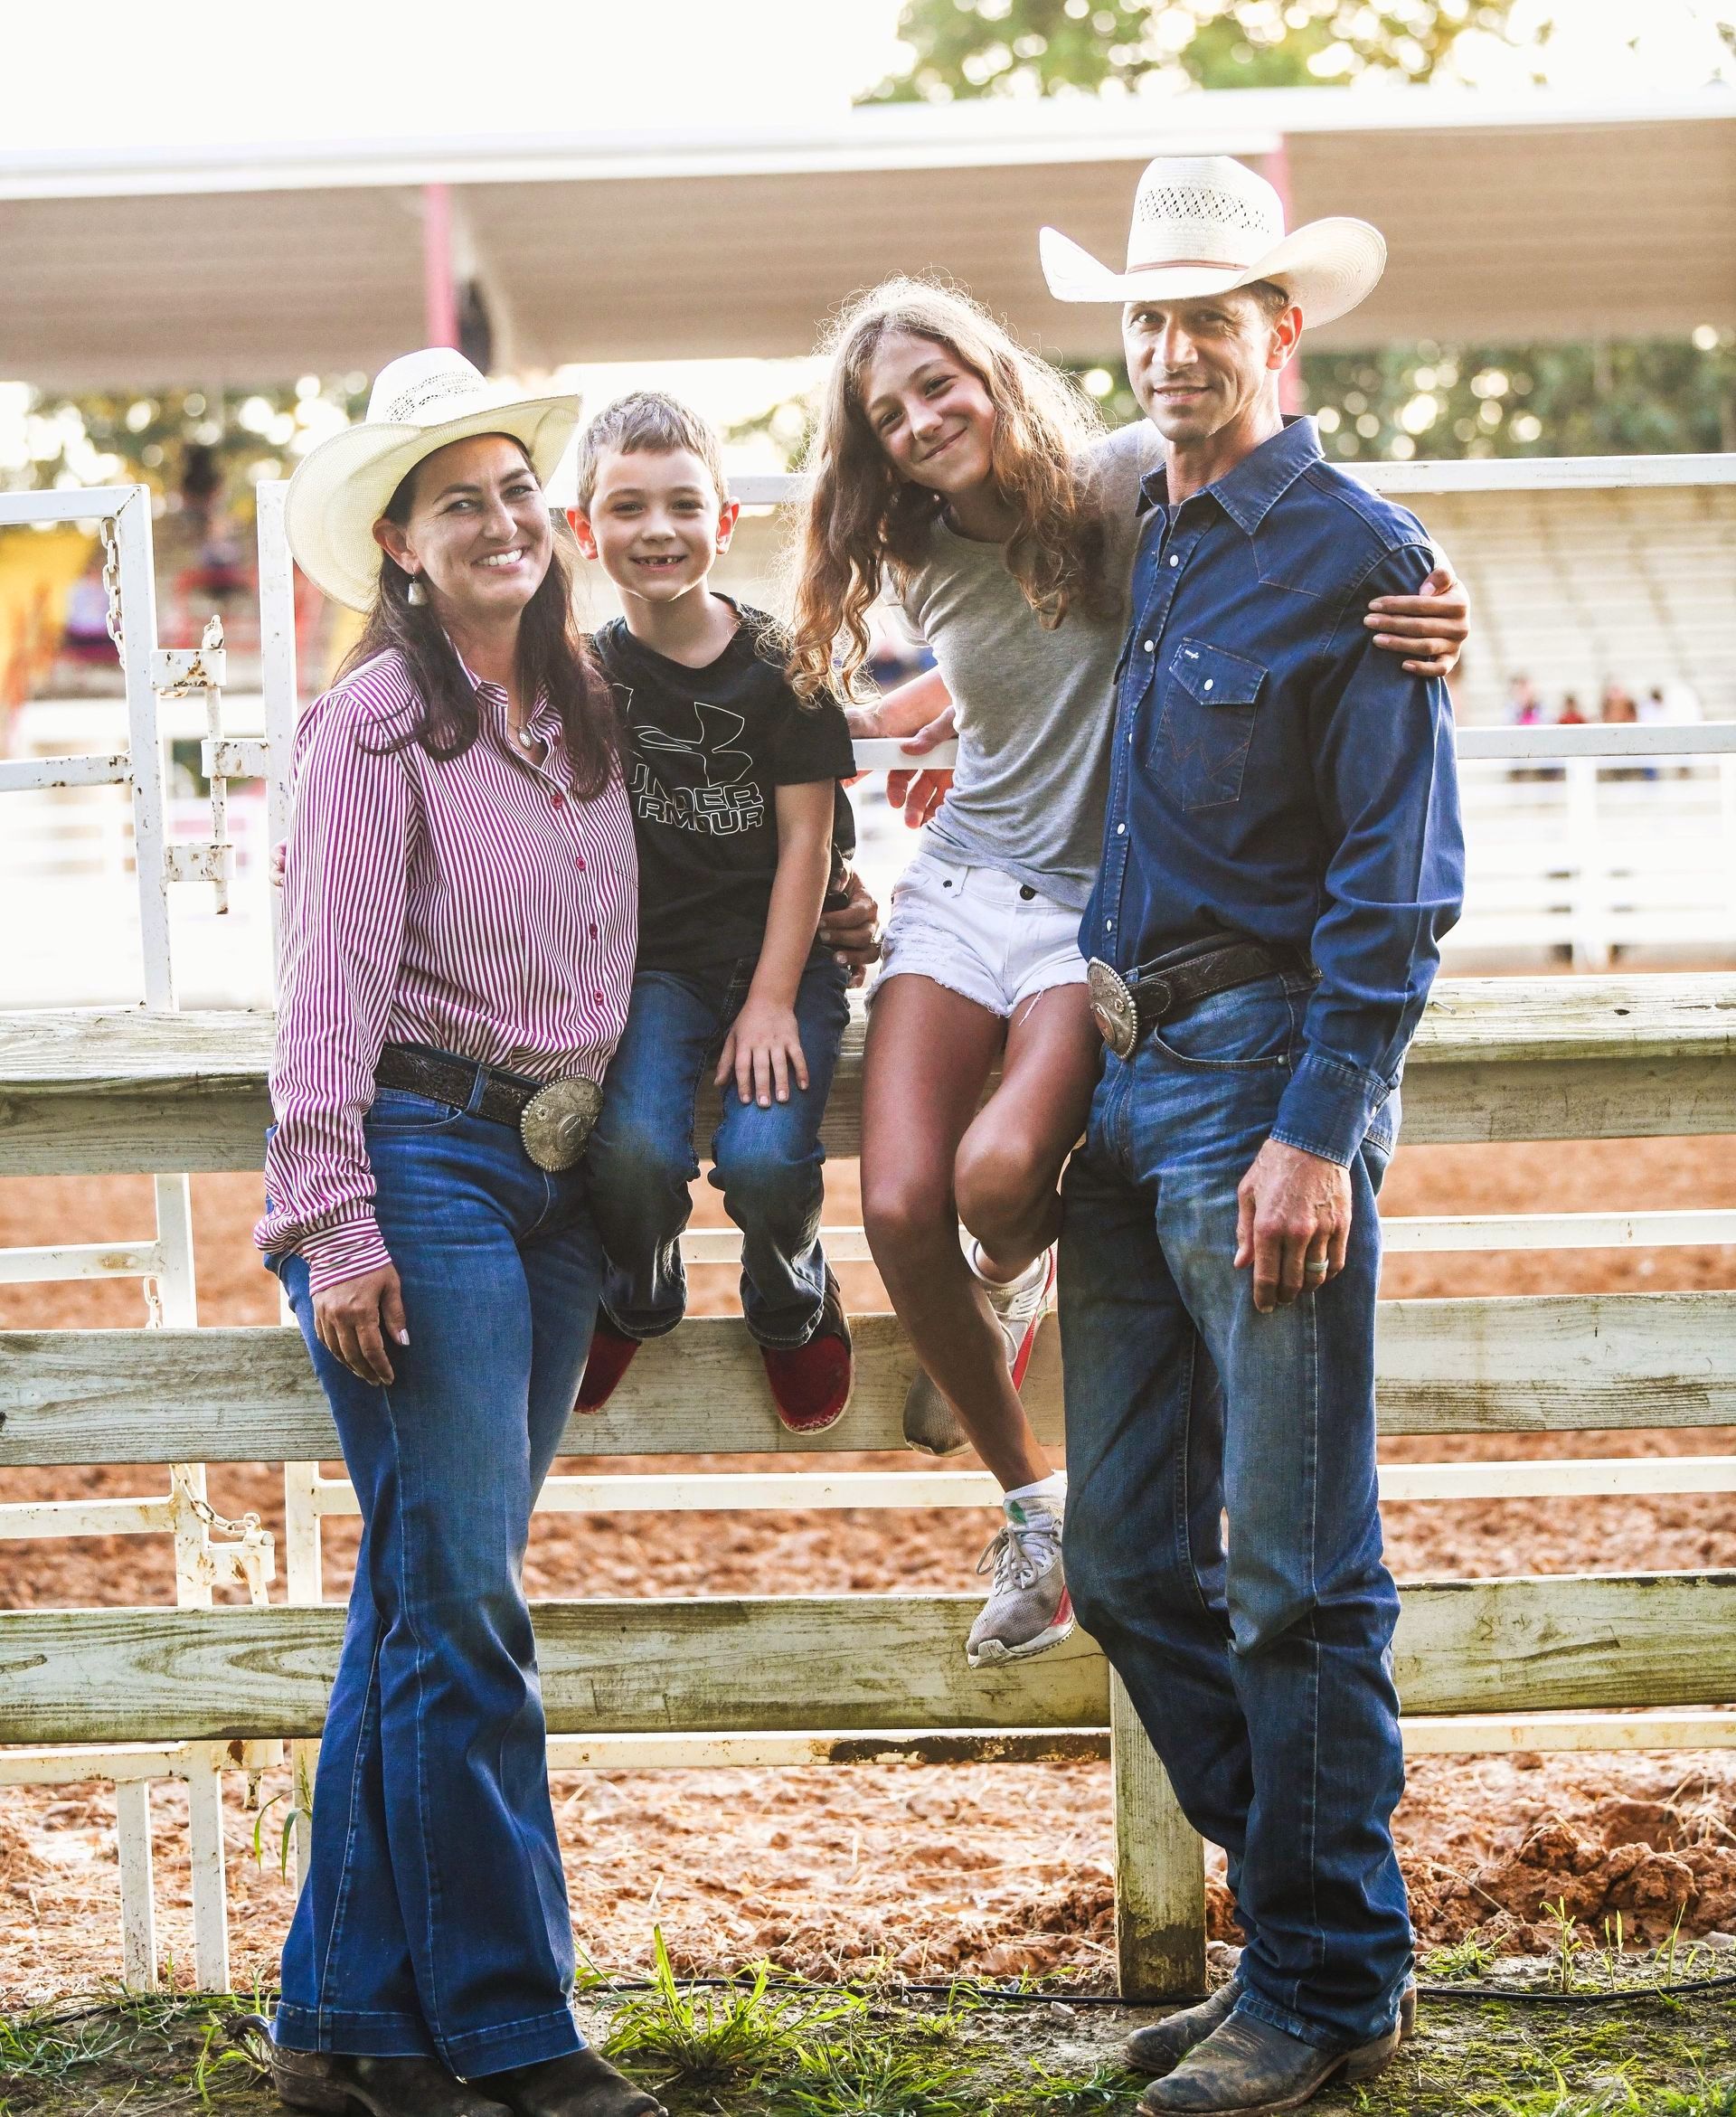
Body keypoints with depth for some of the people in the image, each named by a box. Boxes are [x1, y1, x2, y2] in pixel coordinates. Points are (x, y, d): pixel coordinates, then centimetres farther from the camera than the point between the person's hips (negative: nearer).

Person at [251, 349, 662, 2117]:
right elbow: (332, 986, -10)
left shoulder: (582, 715, 14)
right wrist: (337, 1234, -15)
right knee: (461, 1600, -7)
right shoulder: (378, 722, -6)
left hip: (553, 1175, 7)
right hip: (418, 1159, -7)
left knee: (425, 1600, 9)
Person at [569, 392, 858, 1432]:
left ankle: (793, 1302, 12)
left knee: (764, 1158, -25)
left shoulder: (779, 663, -3)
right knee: (631, 1152, -25)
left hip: (780, 956, -1)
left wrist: (771, 1000, -11)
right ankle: (639, 1296, 11)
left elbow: (805, 840, -4)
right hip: (652, 963, 1)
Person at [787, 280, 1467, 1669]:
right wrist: (839, 722, 24)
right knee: (899, 1210, -15)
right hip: (962, 883, 5)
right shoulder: (926, 561, 7)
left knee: (998, 1177, -30)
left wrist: (1436, 603, -33)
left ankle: (1014, 1277, 13)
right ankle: (1034, 1504, 7)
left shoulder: (1127, 485, -11)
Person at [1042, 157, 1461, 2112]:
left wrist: (1318, 1131, -16)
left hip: (1265, 1070, -7)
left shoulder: (1359, 558, -6)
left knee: (1295, 1567, -2)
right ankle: (1300, 1901, 23)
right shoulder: (1119, 539, 14)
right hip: (1118, 1070, 8)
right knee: (1128, 1560, 10)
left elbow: (1396, 882, -11)